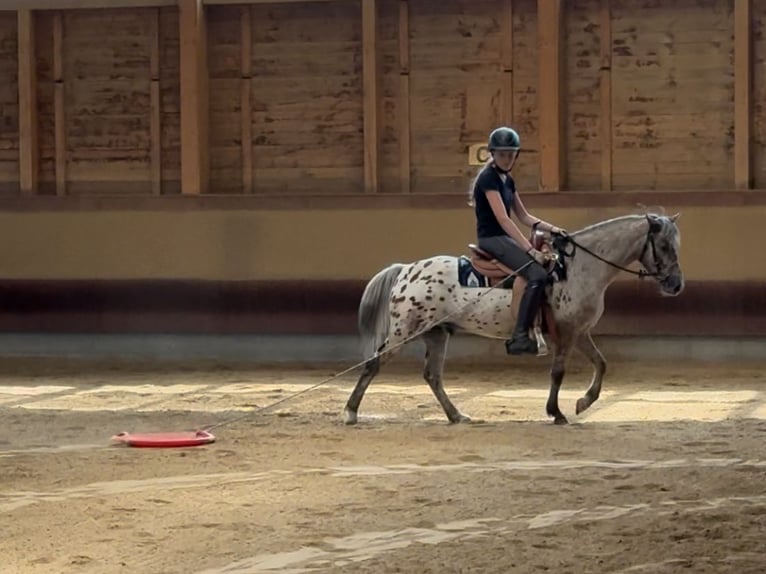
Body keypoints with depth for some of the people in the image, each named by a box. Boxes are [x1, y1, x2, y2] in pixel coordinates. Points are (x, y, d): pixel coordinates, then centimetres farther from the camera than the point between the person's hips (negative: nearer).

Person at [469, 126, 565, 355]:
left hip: (505, 238, 10)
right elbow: (502, 218, -22)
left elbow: (524, 216, 18)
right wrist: (530, 249, -26)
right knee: (537, 274, -26)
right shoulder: (488, 178, -14)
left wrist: (551, 228, 2)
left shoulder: (507, 180, 14)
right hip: (491, 239, -10)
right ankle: (520, 336, -29)